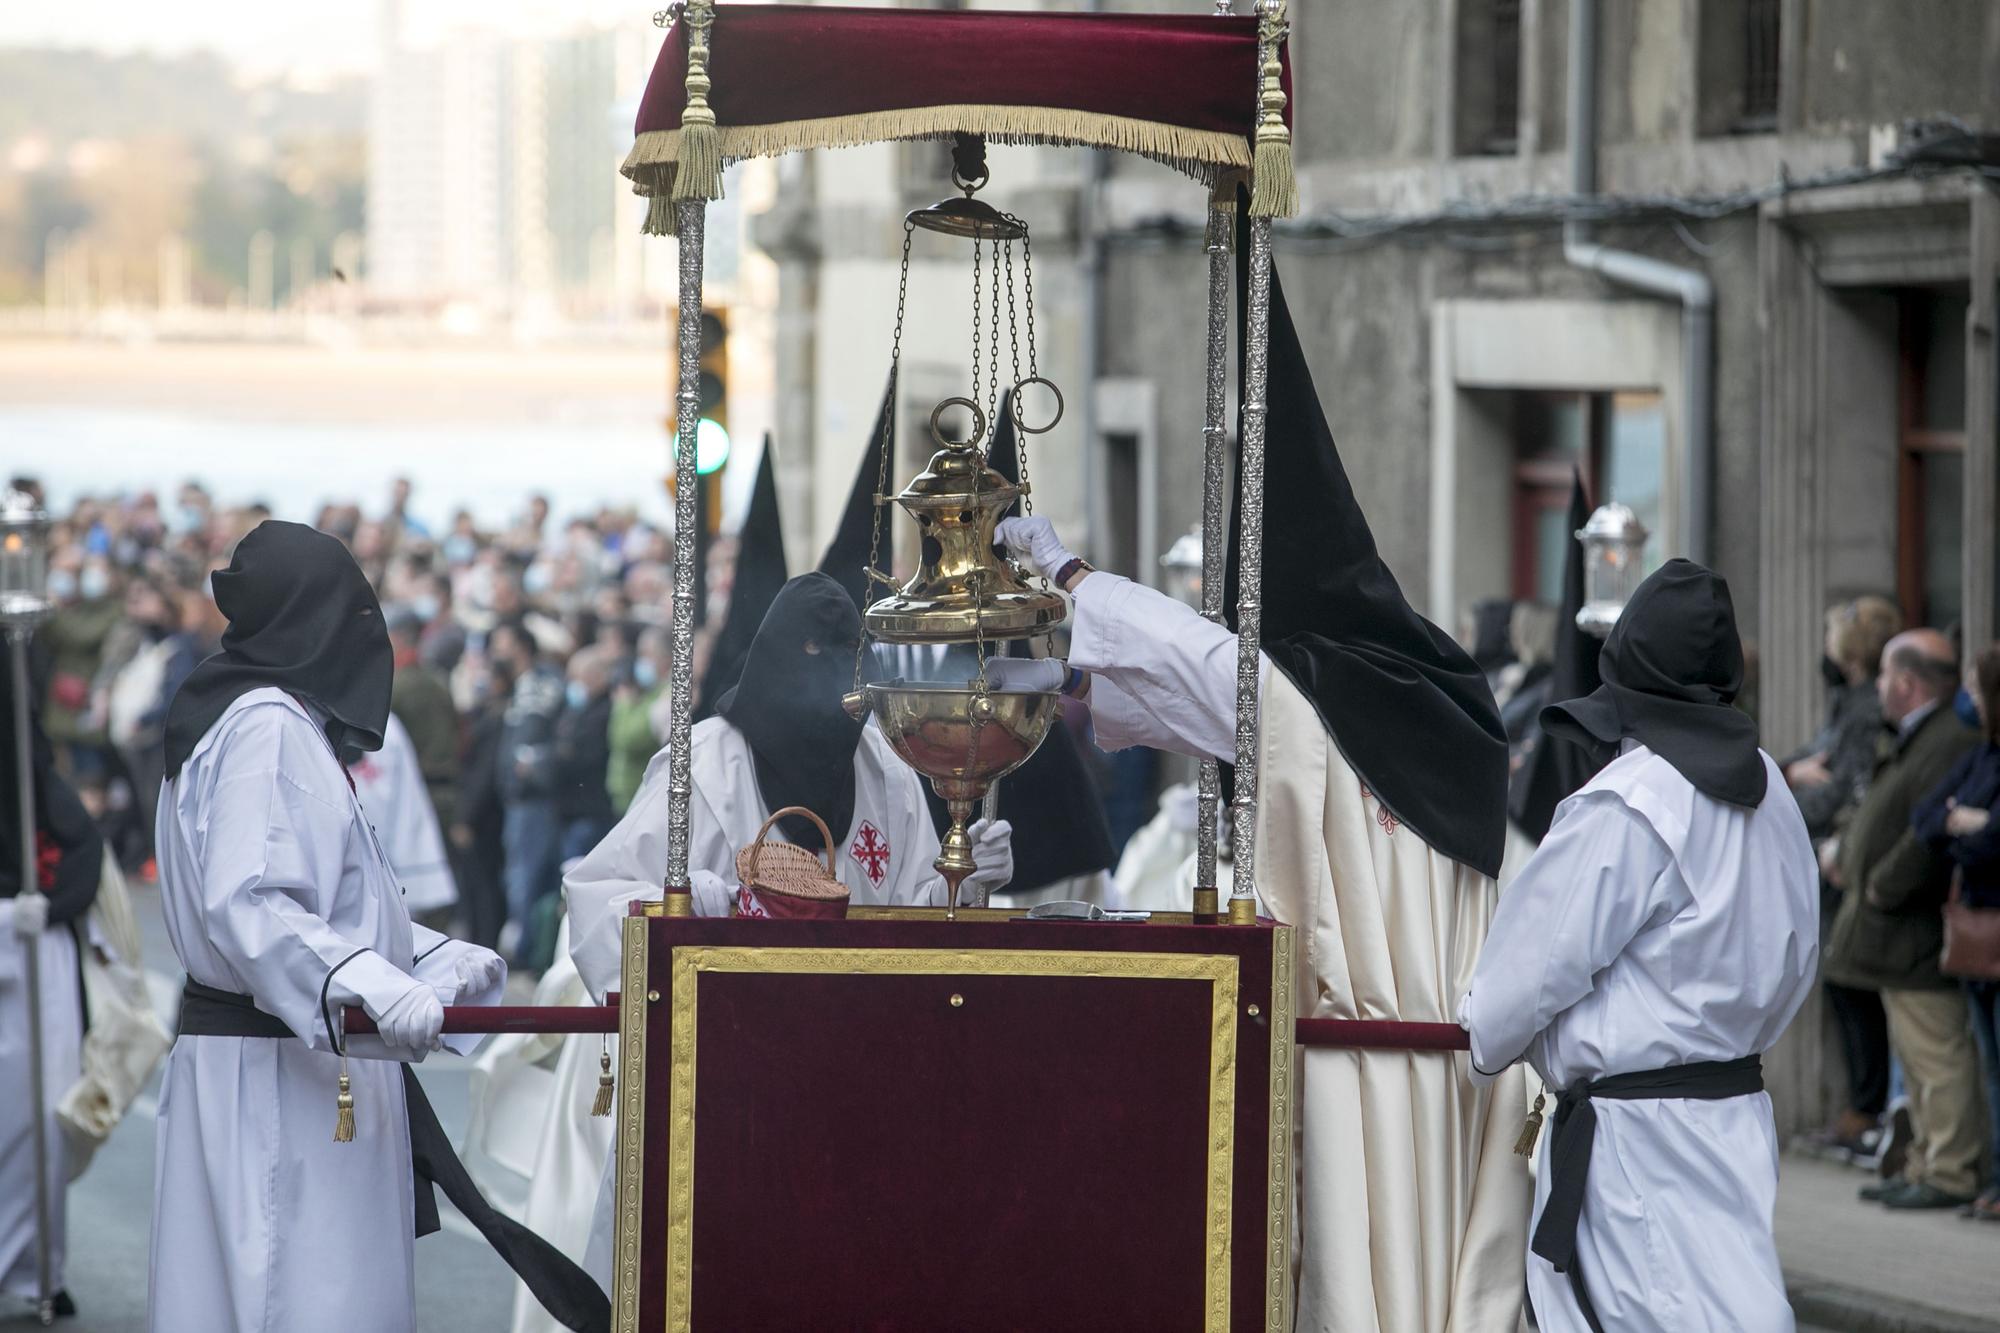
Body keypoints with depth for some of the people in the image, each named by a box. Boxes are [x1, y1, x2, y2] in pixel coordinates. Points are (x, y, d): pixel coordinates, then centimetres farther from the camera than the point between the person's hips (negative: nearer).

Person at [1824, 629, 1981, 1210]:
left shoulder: (1950, 744, -20)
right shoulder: (1917, 740, 15)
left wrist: (1881, 889, -19)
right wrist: (1845, 850, 17)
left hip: (1917, 937, -11)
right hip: (1895, 936, 11)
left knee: (1938, 1057, -5)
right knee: (1915, 1055, 16)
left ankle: (1950, 1174, -1)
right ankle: (1926, 1163, 23)